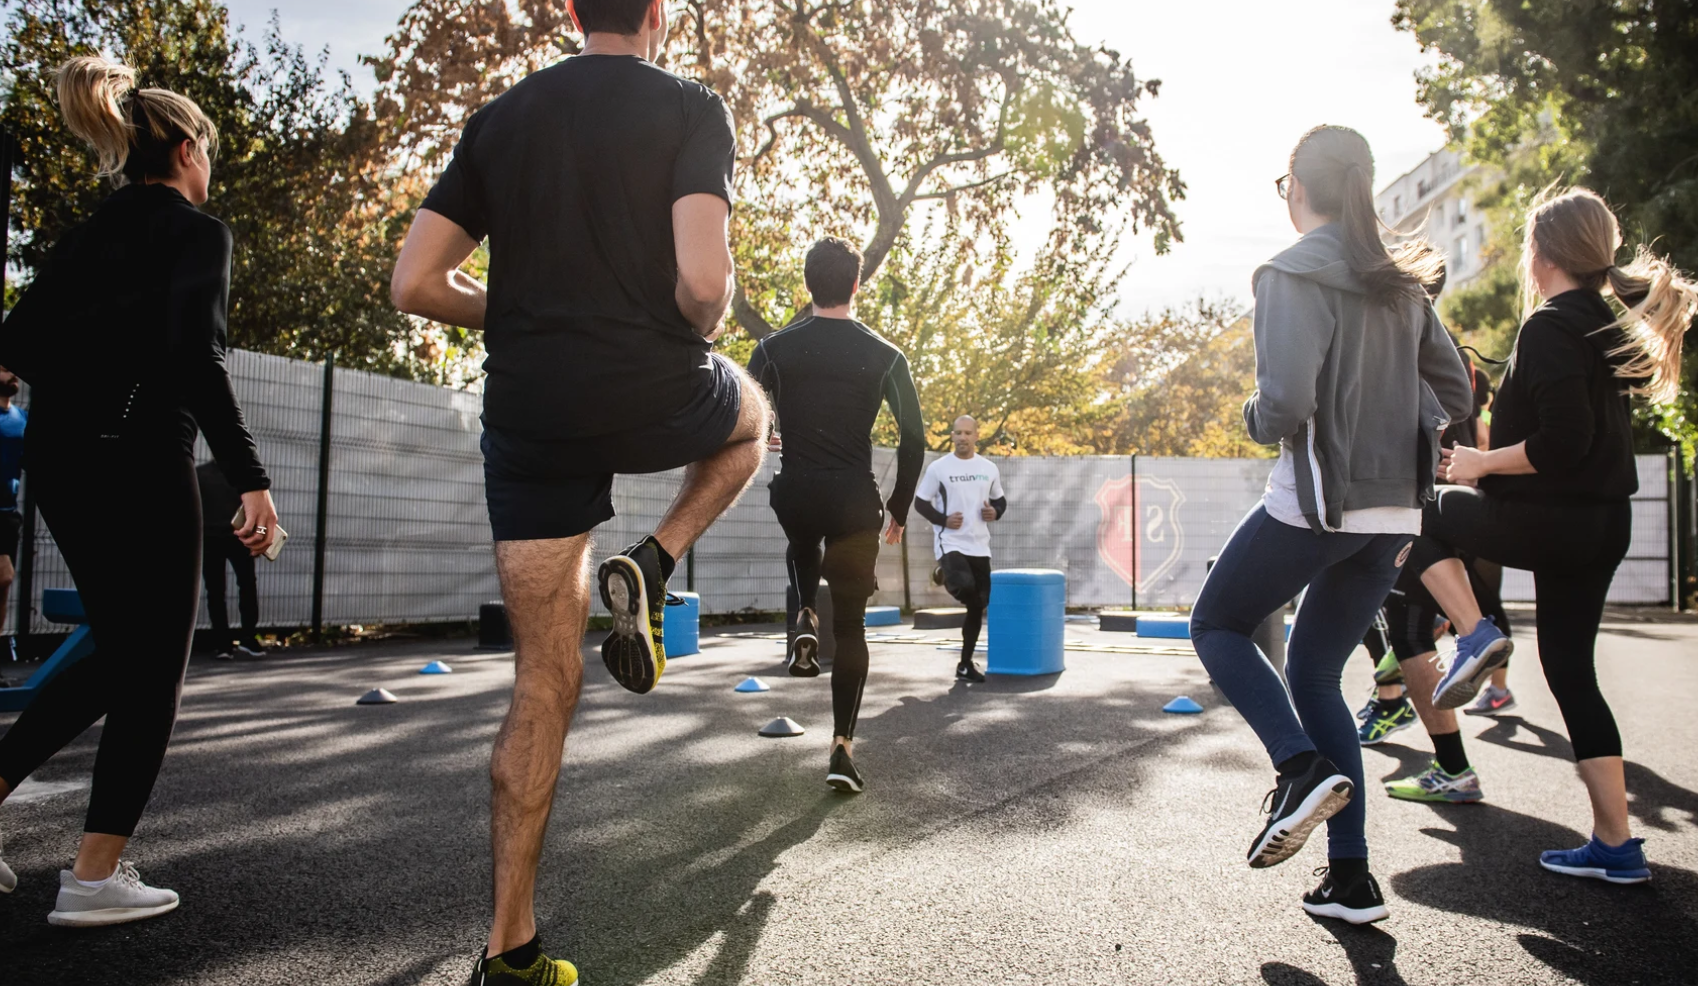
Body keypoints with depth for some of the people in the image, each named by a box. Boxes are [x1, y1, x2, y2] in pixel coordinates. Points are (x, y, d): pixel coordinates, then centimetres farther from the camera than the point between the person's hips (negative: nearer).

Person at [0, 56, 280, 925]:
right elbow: (196, 358, -19)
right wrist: (250, 479, -20)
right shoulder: (197, 232, -6)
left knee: (119, 651, 21)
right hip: (138, 462, -7)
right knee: (153, 667, 3)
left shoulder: (88, 231, 15)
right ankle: (95, 875, 6)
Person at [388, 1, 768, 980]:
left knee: (545, 681, 10)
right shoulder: (692, 108, 0)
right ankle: (648, 571, 9)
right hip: (652, 396, -3)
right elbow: (704, 282, -15)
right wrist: (699, 335, 7)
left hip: (529, 414, 4)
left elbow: (416, 283, 6)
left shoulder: (500, 119, 12)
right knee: (751, 416, 34)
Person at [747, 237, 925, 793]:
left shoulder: (776, 348, -1)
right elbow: (914, 440, -2)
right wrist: (899, 510, 10)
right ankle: (842, 747, 5)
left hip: (794, 495, 1)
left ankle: (805, 620, 13)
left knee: (802, 547, 39)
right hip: (854, 502, -1)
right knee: (850, 626, 9)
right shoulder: (885, 357, -1)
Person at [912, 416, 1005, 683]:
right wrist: (942, 520, -15)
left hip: (980, 546, 4)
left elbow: (1000, 500, 19)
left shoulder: (989, 468, 7)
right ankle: (945, 576, 2)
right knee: (964, 587, -34)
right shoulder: (938, 468, -4)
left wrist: (995, 512, -4)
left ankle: (965, 664, 20)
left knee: (978, 606, 8)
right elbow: (920, 503, 1)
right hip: (950, 543, -4)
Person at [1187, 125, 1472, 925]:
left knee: (1216, 625, 15)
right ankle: (1351, 879, 14)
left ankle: (1303, 766, -7)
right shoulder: (1400, 283, 12)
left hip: (1315, 504, -7)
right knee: (1314, 672, 16)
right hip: (1393, 513, 7)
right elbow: (1453, 395, 15)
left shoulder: (1293, 275, -11)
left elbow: (1286, 402, -21)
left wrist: (1255, 419, 0)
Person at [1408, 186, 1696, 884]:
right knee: (1571, 669, 13)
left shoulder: (1548, 326, -14)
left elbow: (1562, 442, -23)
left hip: (1549, 519, -9)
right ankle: (1615, 847, 16)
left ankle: (1474, 635, 1)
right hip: (1603, 524, 9)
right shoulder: (1611, 323, 14)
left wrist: (1481, 464, -9)